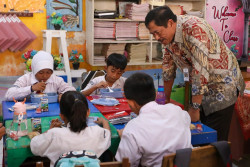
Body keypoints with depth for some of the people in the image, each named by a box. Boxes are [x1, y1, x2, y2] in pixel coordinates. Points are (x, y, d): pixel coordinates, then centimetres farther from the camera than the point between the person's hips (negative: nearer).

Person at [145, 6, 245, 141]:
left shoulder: (194, 29, -27)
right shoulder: (167, 37, -1)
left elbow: (201, 70, -30)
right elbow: (168, 68, 9)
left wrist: (195, 108, -24)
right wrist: (166, 101, 15)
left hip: (223, 84, -7)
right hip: (202, 88, 8)